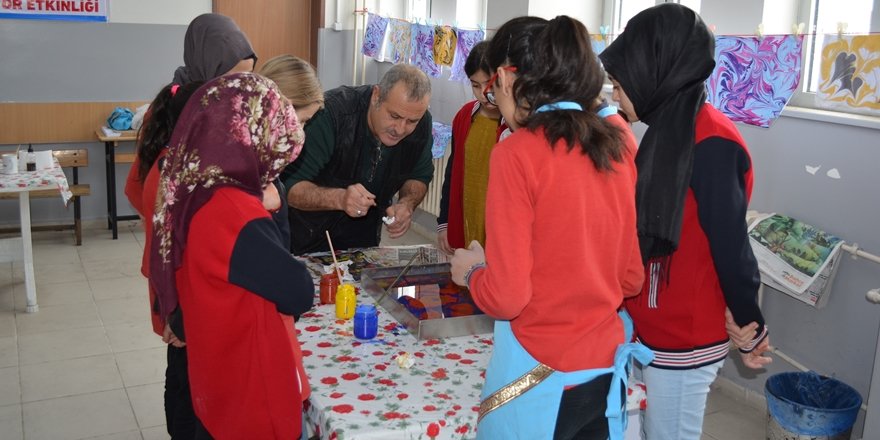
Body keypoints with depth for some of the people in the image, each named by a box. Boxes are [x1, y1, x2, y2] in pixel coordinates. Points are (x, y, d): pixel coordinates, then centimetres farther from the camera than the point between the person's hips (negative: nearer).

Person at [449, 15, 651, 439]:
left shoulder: (517, 153, -18)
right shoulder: (619, 142, -1)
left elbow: (505, 297, -17)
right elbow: (633, 277, 5)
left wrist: (471, 271, 3)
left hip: (540, 376, -5)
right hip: (608, 368, 6)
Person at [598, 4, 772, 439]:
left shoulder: (711, 143, -22)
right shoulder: (670, 129, 6)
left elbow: (730, 245, -17)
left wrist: (751, 328, -8)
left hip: (682, 344, -8)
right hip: (651, 331, 8)